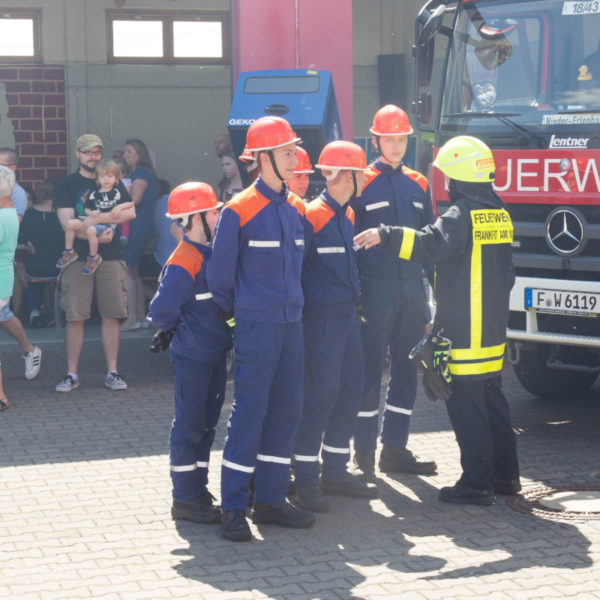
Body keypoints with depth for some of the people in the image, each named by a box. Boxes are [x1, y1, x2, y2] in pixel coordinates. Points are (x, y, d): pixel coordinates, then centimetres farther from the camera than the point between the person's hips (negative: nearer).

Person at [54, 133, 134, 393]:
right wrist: (95, 236, -20)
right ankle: (72, 374, 6)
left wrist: (101, 218, -13)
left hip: (111, 257, 2)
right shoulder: (66, 185, 5)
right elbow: (67, 223, -7)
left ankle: (112, 372, 8)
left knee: (111, 315, 1)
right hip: (78, 257, -2)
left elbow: (130, 212, 0)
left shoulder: (113, 182, 13)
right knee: (75, 317, -2)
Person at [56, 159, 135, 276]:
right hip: (92, 220, 5)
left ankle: (94, 258, -19)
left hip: (108, 223, -5)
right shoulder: (94, 194, 14)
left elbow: (130, 203, 11)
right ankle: (69, 252, -5)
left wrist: (119, 207, -5)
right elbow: (86, 208, 17)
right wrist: (91, 213, -5)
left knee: (91, 230, -37)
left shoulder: (118, 193, 7)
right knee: (70, 223, -16)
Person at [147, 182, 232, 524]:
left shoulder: (212, 254, 9)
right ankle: (185, 499, 5)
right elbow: (161, 311, -22)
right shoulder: (183, 262, -19)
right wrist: (176, 329, -5)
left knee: (207, 422, 15)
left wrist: (223, 330, 9)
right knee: (190, 424, -2)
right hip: (192, 356, -9)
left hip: (216, 352, 9)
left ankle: (198, 488, 25)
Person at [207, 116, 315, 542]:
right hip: (257, 326, -7)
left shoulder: (296, 210, 11)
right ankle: (233, 508, -2)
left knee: (286, 410, 8)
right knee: (250, 411, -7)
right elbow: (221, 275, -3)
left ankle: (271, 499, 18)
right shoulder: (239, 212, -10)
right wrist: (235, 313, 6)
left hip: (292, 323, 7)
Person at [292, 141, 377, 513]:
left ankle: (335, 471, 21)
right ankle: (306, 479, 0)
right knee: (320, 395, -8)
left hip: (348, 317, 9)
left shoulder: (348, 215, 14)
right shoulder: (312, 216, -13)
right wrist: (301, 311, -12)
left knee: (351, 392, 11)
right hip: (322, 319, -9)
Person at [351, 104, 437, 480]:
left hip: (411, 289, 5)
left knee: (407, 368, 7)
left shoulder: (419, 185, 13)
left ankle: (395, 448, 16)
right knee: (371, 369, -2)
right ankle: (365, 451, 4)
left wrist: (430, 294, 10)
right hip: (375, 289, -5)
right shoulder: (362, 184, 0)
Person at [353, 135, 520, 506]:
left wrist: (385, 235, -30)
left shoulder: (463, 214, -14)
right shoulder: (499, 213, 13)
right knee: (492, 399, 17)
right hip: (494, 330, 9)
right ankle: (505, 475, 23)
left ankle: (477, 483, -1)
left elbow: (431, 244, -32)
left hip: (464, 332, -9)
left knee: (466, 405, -4)